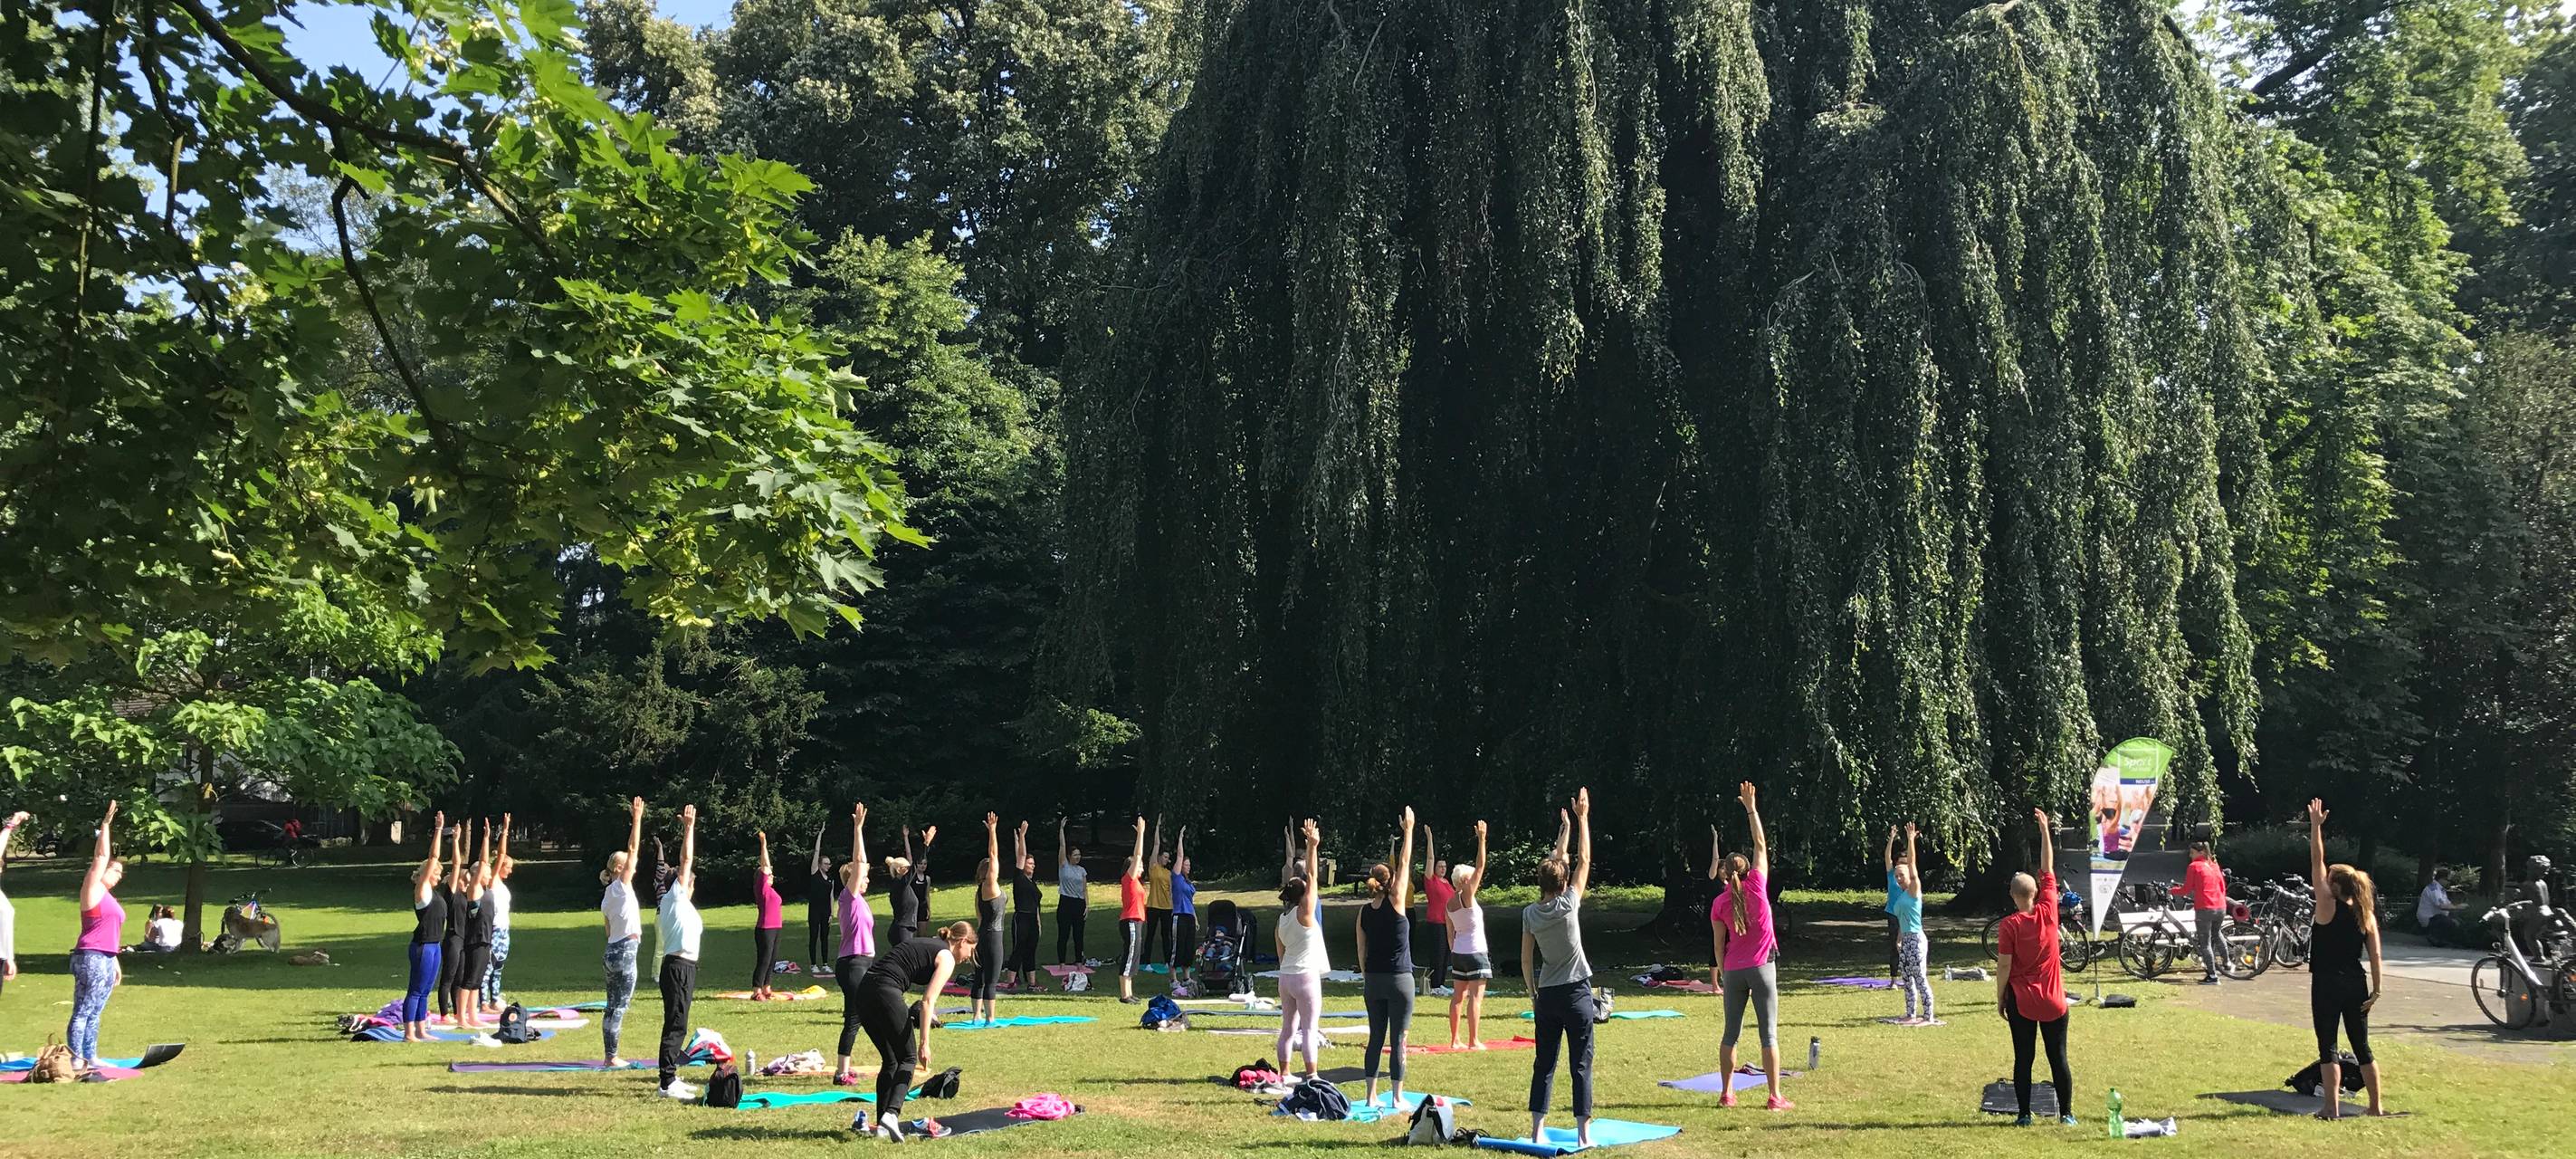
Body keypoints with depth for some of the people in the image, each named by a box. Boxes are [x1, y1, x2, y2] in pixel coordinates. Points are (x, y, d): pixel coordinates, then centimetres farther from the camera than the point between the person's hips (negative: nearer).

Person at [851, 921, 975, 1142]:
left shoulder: (926, 944, 28)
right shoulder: (946, 957, 4)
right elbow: (928, 1001, -6)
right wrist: (924, 1043, -8)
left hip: (864, 991, 8)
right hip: (886, 993, -8)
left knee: (890, 1061, 17)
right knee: (908, 1058, 5)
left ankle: (882, 1124, 13)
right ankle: (891, 1114, -13)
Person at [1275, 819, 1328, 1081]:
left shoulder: (1282, 919, 10)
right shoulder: (1304, 912, -10)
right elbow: (1312, 878, -14)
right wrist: (1312, 847, -13)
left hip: (1285, 976, 7)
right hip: (1306, 976, -7)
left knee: (1288, 1027, 12)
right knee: (1309, 1028, -5)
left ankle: (1284, 1074, 16)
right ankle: (1311, 1076, -6)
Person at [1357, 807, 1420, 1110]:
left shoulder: (1364, 912, 3)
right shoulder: (1395, 903, -10)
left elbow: (1362, 952, 8)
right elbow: (1404, 864, -4)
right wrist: (1408, 830, 3)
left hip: (1373, 981, 5)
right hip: (1399, 980, -5)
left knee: (1376, 1037, 11)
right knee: (1398, 1040, 1)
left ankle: (1372, 1096, 12)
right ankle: (1397, 1096, 4)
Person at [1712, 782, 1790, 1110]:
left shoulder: (1719, 903, 0)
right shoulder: (1756, 886, -6)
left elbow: (1719, 942, 3)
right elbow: (1761, 845, -1)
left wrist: (1719, 971, 15)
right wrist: (1751, 807, 3)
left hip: (1734, 970, 3)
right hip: (1761, 967, -3)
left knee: (1732, 1033, 11)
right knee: (1769, 1034, 0)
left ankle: (1727, 1093, 14)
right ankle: (1775, 1098, -1)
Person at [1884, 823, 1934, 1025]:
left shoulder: (1914, 889, -6)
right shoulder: (1903, 894, 16)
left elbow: (1912, 863, -16)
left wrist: (1910, 839, -19)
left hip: (1916, 939, -9)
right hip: (1905, 940, 9)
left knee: (1920, 979, -7)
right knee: (1906, 979, 12)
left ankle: (1929, 1017, -4)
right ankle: (1911, 1015, 19)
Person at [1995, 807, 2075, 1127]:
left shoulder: (2009, 925, -12)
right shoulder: (2049, 912, -5)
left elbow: (2003, 966, -12)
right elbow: (2048, 869, 2)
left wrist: (1999, 998, 0)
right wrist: (2044, 829, 7)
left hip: (2021, 1001, -2)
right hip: (2054, 1001, 2)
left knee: (2023, 1059, 4)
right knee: (2058, 1058, 9)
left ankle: (2025, 1114, 6)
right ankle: (2066, 1113, 11)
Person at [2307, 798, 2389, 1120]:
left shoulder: (2328, 907, -10)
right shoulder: (2365, 914, 4)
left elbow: (2316, 862, -9)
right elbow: (2376, 955, 1)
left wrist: (2316, 825, -8)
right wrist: (2376, 989, 4)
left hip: (2327, 985, -6)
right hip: (2356, 985, 6)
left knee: (2327, 1048, -1)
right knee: (2362, 1047, 14)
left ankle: (2332, 1108, -4)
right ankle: (2376, 1106, 19)